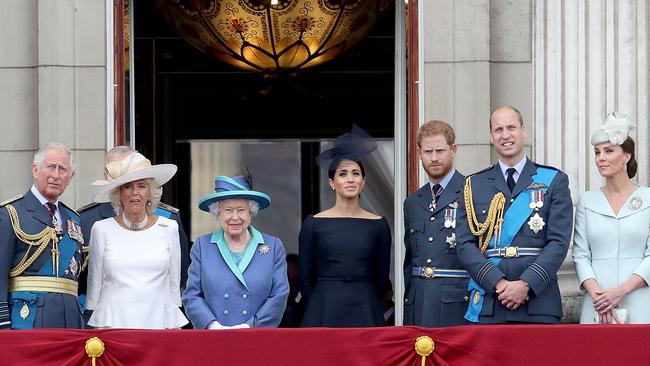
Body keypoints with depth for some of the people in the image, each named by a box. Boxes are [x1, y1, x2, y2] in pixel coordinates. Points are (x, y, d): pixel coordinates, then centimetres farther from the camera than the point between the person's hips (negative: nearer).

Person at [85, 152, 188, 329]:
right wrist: (97, 328, 9)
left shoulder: (169, 228, 7)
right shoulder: (102, 229, 4)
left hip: (156, 321, 1)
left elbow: (174, 285, 11)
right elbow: (94, 284, 10)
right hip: (112, 323, -1)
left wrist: (174, 327, 9)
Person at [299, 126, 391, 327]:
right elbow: (305, 278, 5)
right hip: (324, 314, -1)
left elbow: (382, 276, 11)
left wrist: (360, 303, 9)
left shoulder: (378, 225, 6)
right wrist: (323, 307, 7)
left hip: (365, 313, 1)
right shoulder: (314, 224, 2)